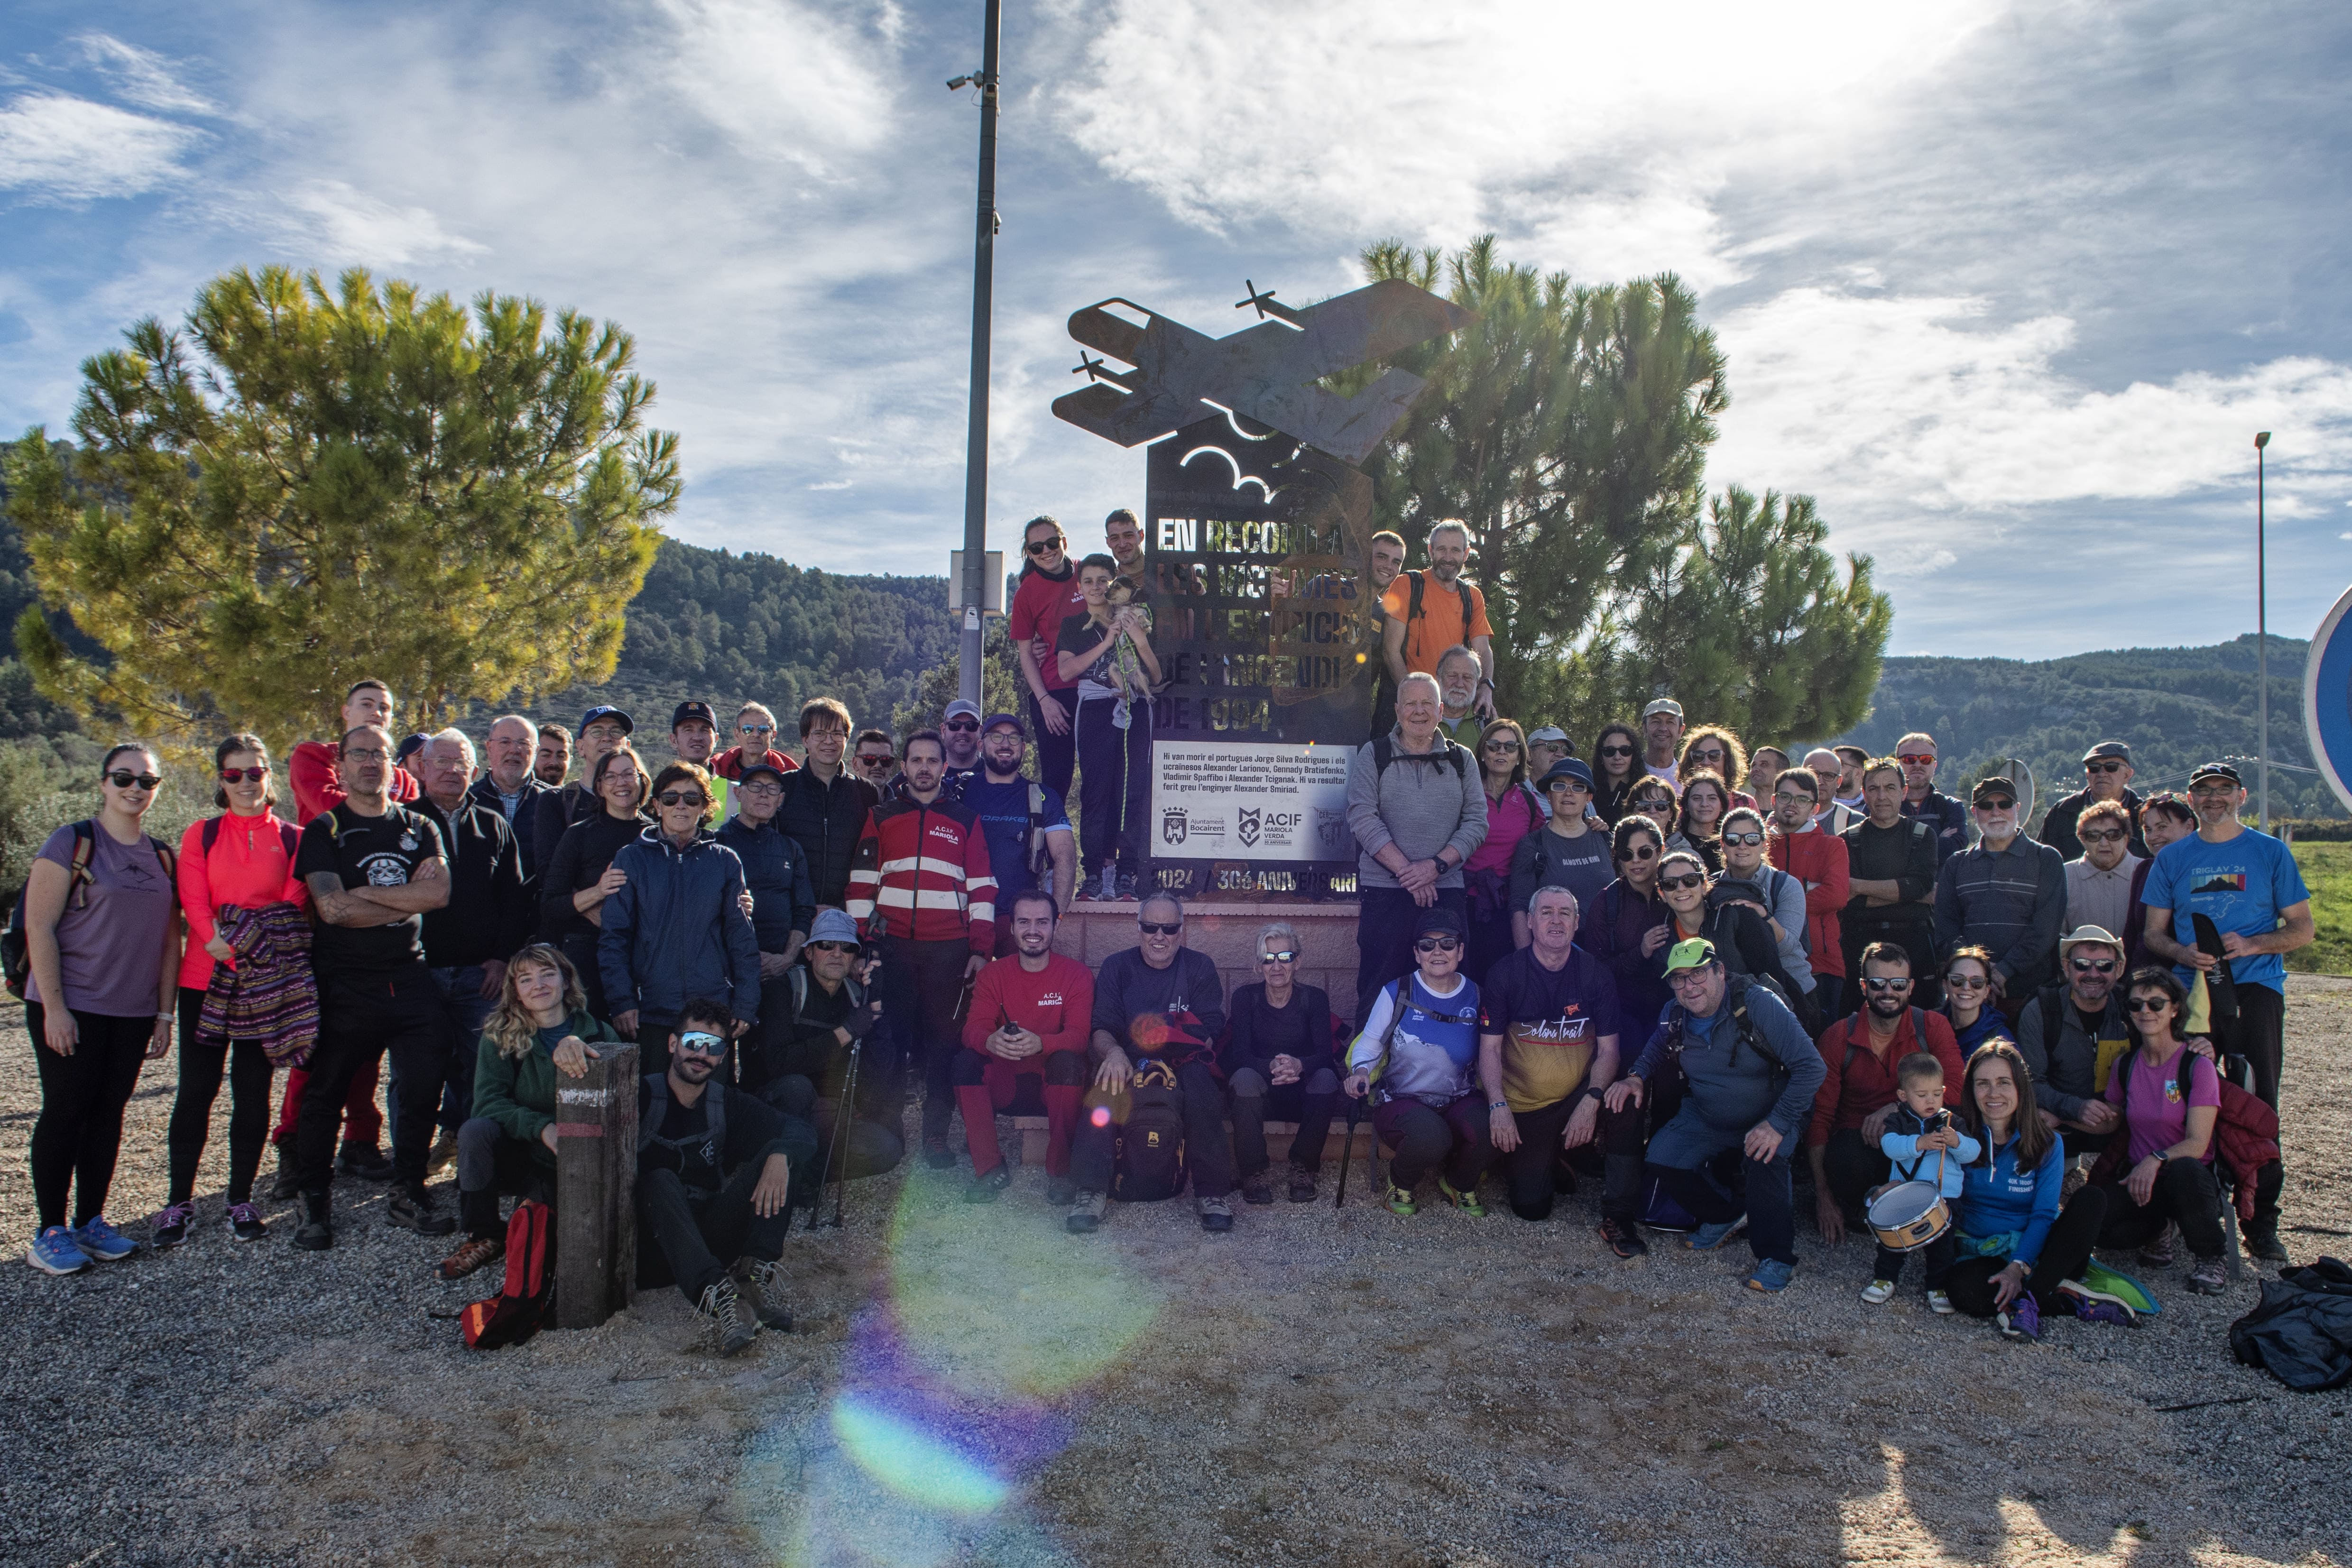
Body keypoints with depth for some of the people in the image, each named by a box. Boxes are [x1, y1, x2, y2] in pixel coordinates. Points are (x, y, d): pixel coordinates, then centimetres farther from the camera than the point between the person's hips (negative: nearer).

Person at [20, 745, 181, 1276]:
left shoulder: (162, 857, 10)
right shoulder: (72, 842, -5)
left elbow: (169, 940, 13)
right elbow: (39, 926, -10)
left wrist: (164, 1014, 9)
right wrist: (53, 1007, -15)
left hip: (132, 1011, 5)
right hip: (69, 1009, -5)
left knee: (109, 1113, 8)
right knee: (66, 1111, -2)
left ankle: (91, 1221, 19)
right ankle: (50, 1233, 8)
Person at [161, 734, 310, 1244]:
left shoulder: (291, 839, 6)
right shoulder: (202, 835, 7)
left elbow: (294, 906, -1)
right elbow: (194, 903, -3)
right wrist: (224, 947, -18)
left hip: (269, 983, 0)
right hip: (206, 977, 0)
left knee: (253, 1093, 5)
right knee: (196, 1090, 1)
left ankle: (241, 1200, 15)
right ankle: (180, 1201, 13)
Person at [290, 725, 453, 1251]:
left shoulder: (419, 828, 10)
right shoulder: (323, 831, 1)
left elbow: (439, 891, -8)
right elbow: (332, 907, -14)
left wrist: (365, 892, -11)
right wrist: (405, 902, -8)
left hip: (410, 977, 3)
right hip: (345, 984, -2)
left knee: (423, 1088, 2)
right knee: (325, 1093, 4)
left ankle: (407, 1196, 17)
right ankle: (315, 1206, 19)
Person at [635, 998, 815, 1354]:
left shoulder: (730, 1106, 10)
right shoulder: (642, 1095, 0)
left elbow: (801, 1132, -1)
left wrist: (780, 1155, -25)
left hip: (711, 1237, 3)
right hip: (653, 1244, -3)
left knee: (776, 1154, -13)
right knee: (660, 1179, -34)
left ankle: (756, 1270, -32)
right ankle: (714, 1292, -53)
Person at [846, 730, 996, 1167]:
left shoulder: (966, 822, 11)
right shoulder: (880, 818, 12)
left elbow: (982, 890, 8)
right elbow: (861, 884, 8)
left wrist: (981, 950, 0)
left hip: (948, 949, 0)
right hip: (893, 946, 0)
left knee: (942, 1038, 0)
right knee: (893, 1035, 1)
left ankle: (936, 1135, 8)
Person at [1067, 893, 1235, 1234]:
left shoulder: (1200, 967, 7)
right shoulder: (1117, 967, 8)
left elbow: (1209, 1035, -1)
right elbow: (1101, 1029, -1)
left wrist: (1169, 1039, -22)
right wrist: (1113, 1052, -25)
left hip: (1184, 1064, 0)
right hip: (1128, 1064, 0)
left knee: (1201, 1080, -33)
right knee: (1105, 1087, -32)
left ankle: (1212, 1192, -26)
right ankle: (1091, 1190, -26)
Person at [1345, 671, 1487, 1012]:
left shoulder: (1462, 760, 12)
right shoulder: (1373, 755, 5)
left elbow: (1476, 821, 4)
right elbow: (1363, 818, -5)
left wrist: (1437, 864, -11)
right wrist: (1406, 870, -13)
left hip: (1446, 891, 2)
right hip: (1384, 891, -2)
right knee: (1377, 991, 1)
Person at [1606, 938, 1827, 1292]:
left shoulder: (1758, 1003, -23)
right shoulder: (1675, 1016, -7)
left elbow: (1811, 1066, -25)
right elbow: (1655, 1053, 16)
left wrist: (1778, 1124, -31)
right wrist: (1637, 1077, -7)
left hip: (1767, 1120, -5)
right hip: (1705, 1122, 5)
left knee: (1763, 1156, -34)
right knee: (1659, 1160, -16)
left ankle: (1776, 1256, -13)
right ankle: (1725, 1213, 12)